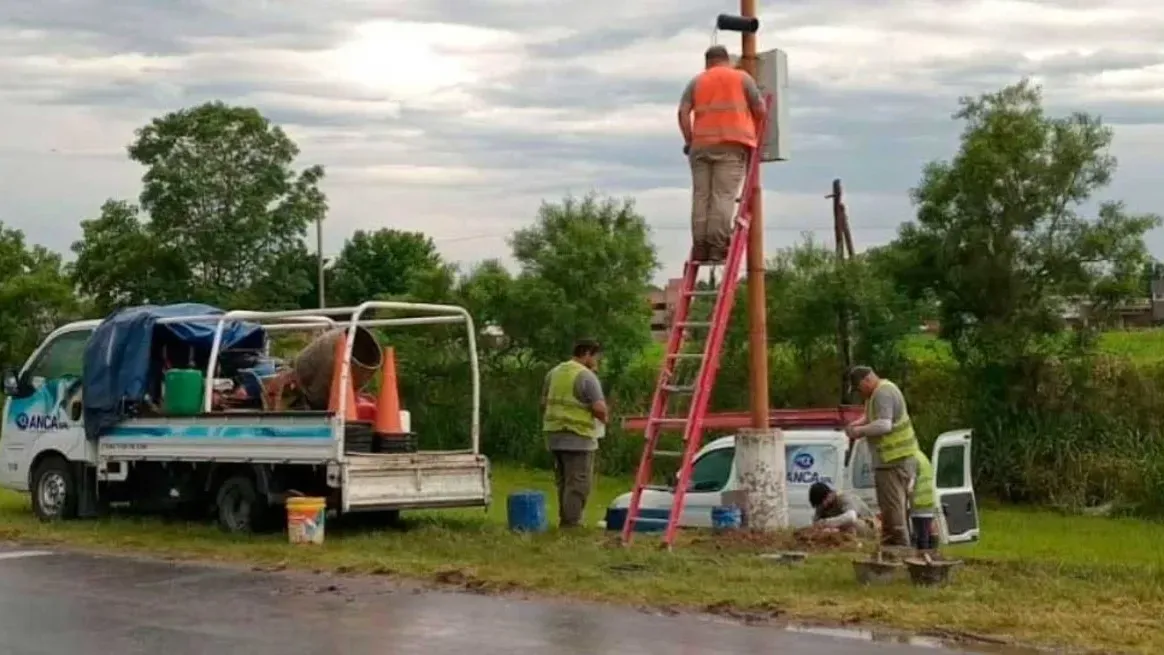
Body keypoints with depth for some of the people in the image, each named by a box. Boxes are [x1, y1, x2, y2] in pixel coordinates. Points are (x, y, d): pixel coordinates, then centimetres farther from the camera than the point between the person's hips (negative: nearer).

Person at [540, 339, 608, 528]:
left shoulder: (554, 372, 11)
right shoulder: (586, 376, -13)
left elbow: (544, 402, 19)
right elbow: (599, 409, -18)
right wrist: (603, 419, 2)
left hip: (555, 435, 8)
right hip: (578, 437, -8)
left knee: (563, 482, 17)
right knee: (578, 483, -3)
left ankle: (564, 520, 23)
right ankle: (571, 523, -4)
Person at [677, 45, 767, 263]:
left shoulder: (696, 81, 16)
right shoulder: (742, 78, 11)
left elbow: (683, 111, 4)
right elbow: (760, 110, 7)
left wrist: (689, 140, 9)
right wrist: (753, 131, 23)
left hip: (701, 145, 2)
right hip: (732, 144, -2)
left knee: (701, 196, 2)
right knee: (723, 196, -9)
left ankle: (700, 247, -3)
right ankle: (717, 246, -17)